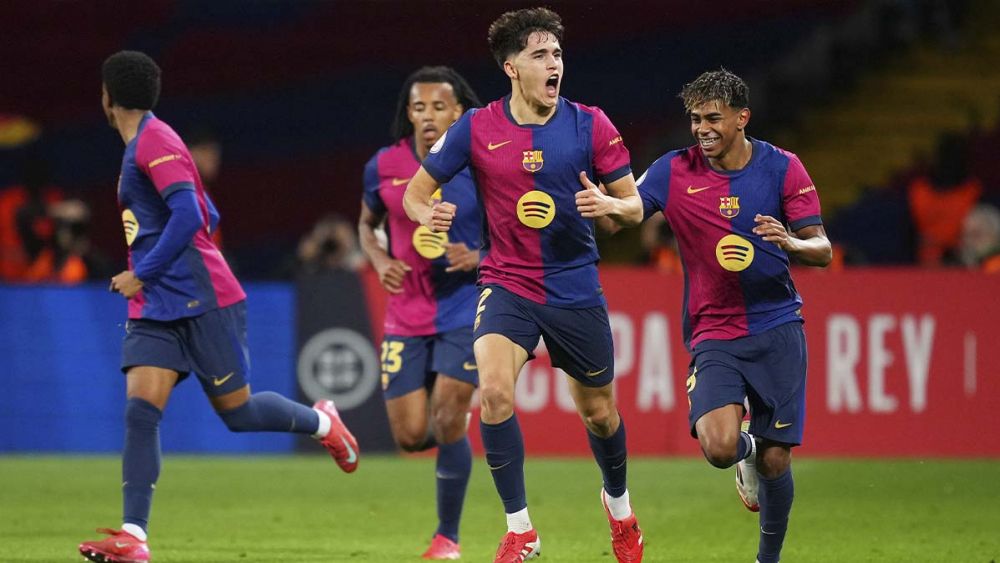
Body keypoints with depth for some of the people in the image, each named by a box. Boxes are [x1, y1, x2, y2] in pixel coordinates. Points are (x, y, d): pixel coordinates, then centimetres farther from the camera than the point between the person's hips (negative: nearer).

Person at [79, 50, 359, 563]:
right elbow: (208, 216, 23)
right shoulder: (144, 146, 18)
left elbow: (190, 216, -23)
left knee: (236, 412, 1)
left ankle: (322, 422, 29)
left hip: (202, 302, -9)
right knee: (140, 409, -8)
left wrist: (143, 274, -19)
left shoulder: (154, 141, -12)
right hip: (154, 309, 9)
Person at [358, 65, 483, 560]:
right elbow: (367, 224, 16)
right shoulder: (384, 166, -1)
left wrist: (477, 259, -19)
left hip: (465, 311, -3)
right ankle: (453, 431, 37)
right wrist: (380, 260, -4)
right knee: (410, 436, -1)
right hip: (406, 316, 3)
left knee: (448, 421, -13)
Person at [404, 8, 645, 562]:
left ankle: (619, 505, 45)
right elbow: (415, 191, 4)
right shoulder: (476, 128, -6)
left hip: (576, 289, 1)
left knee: (599, 412, 13)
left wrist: (609, 204, -23)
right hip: (506, 284, -1)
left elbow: (634, 204, 0)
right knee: (494, 391, -24)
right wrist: (429, 213, -19)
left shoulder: (589, 124, -6)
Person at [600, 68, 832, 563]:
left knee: (774, 461, -1)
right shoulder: (674, 171, -1)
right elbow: (614, 220, -2)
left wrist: (789, 242, -25)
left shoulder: (782, 168, -2)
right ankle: (746, 449, 17)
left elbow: (822, 249, -2)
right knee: (719, 447, -22)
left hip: (777, 330, 0)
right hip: (713, 332, 0)